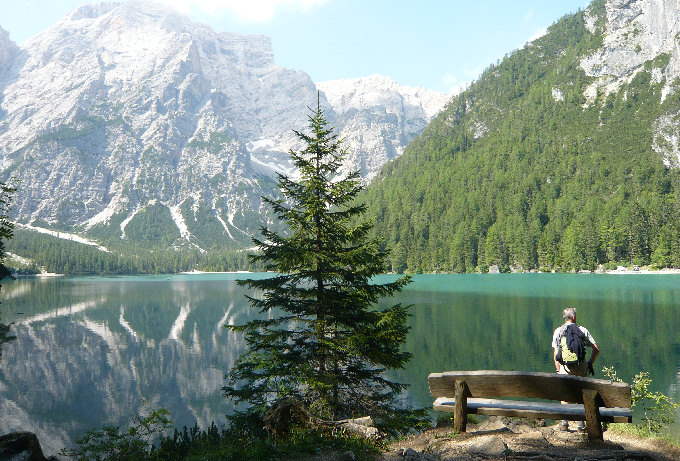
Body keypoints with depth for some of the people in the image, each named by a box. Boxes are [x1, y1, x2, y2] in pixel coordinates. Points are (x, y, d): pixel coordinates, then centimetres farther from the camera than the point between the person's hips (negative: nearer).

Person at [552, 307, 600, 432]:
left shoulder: (558, 331, 4)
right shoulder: (582, 330, 4)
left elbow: (555, 353, 1)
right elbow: (596, 350, 1)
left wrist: (558, 370, 8)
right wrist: (590, 364, 12)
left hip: (565, 366, 0)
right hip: (581, 366, 0)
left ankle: (564, 423, 4)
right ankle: (581, 424, 12)